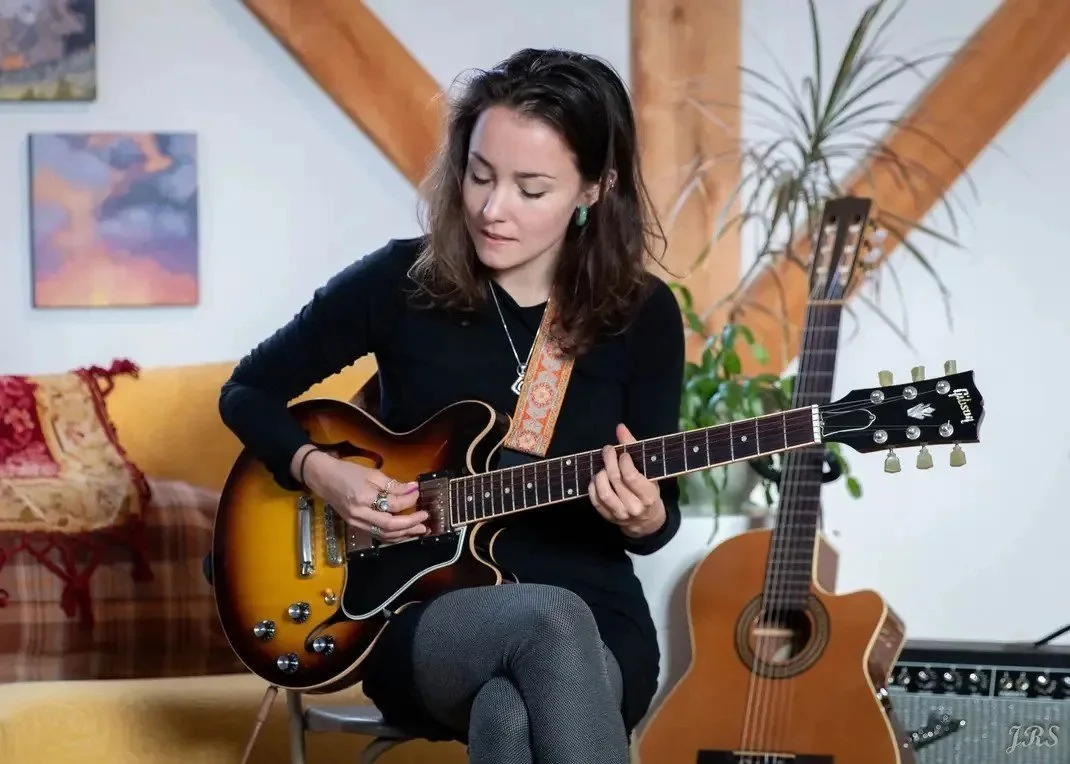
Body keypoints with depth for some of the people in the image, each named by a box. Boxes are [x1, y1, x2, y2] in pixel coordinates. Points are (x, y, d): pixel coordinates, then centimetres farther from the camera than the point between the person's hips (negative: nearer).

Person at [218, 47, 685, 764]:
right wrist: (321, 473, -11)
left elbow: (660, 517, 5)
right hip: (419, 615, 0)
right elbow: (248, 393, 8)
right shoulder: (401, 280, -4)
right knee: (551, 619, -37)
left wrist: (644, 518, -19)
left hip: (595, 626, 1)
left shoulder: (642, 313, -2)